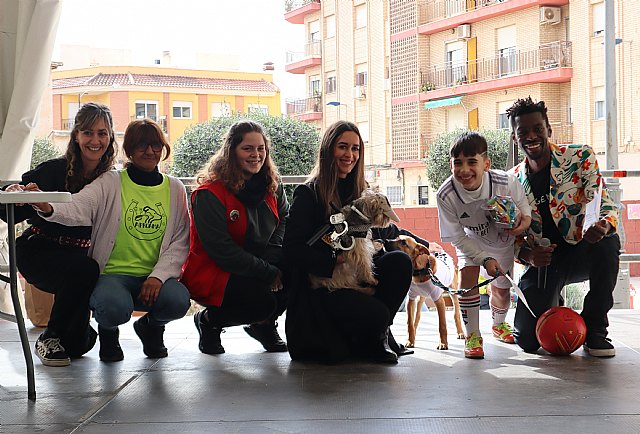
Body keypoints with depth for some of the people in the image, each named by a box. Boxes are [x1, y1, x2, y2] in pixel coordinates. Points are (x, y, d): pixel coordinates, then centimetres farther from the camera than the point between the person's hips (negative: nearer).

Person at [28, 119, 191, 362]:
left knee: (178, 300, -30)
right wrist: (48, 208, -43)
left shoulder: (174, 189, 9)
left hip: (154, 278, 2)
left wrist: (159, 276, -14)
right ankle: (108, 330, 6)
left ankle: (151, 326, 9)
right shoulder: (110, 183, 0)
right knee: (115, 307, -35)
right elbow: (78, 208, -19)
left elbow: (180, 242, 3)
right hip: (113, 274, -2)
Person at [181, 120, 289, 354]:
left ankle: (264, 323, 6)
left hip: (258, 267, 7)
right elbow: (221, 250, -21)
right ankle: (209, 321, 0)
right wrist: (268, 273, -22)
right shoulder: (209, 194, -18)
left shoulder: (271, 184, 3)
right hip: (212, 275, -7)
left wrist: (275, 254, -13)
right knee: (264, 302, -31)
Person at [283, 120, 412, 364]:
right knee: (376, 314, -30)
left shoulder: (359, 193, 16)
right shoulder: (308, 194, -4)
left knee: (400, 261, -22)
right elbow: (292, 250, -11)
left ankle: (376, 336, -7)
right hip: (319, 285, -6)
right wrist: (334, 259, -22)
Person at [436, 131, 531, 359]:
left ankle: (499, 324, 46)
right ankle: (472, 335, -8)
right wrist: (485, 259, -30)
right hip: (471, 240, -1)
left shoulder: (506, 183, -35)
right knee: (467, 274, -24)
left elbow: (523, 204, -11)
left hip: (503, 237, 1)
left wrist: (525, 218, -33)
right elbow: (457, 237, -23)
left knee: (501, 288, 12)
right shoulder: (446, 195, -33)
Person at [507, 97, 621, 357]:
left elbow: (604, 204, -13)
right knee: (527, 340, -14)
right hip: (543, 260, 1)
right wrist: (527, 255, -19)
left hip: (582, 253, -1)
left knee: (608, 242, -37)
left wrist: (603, 226, -37)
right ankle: (552, 307, 26)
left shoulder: (580, 157, -6)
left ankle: (594, 329, -16)